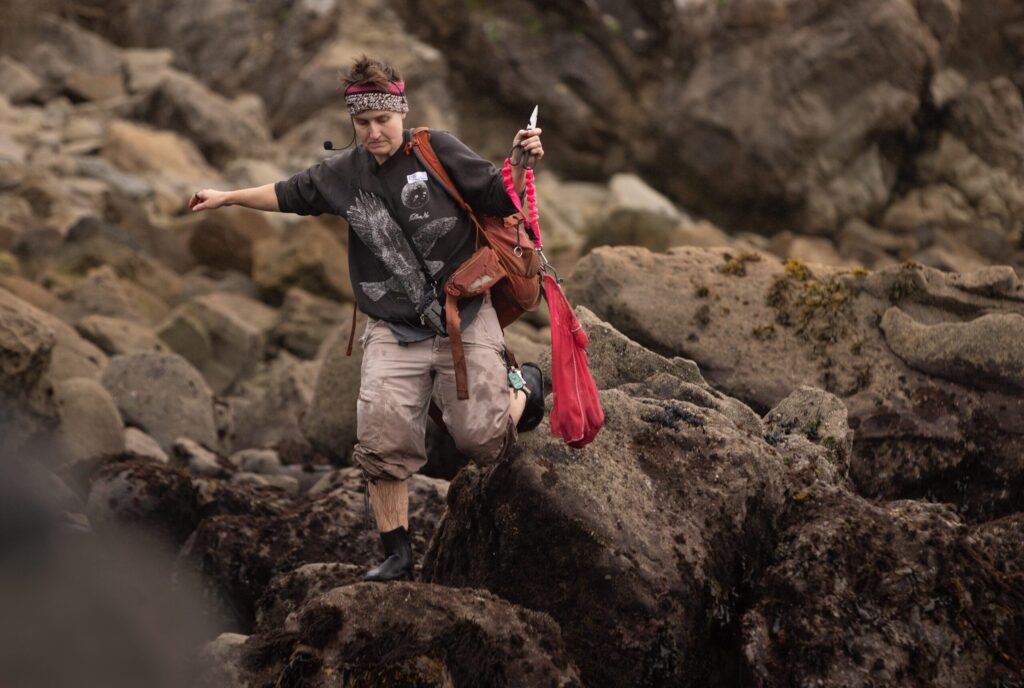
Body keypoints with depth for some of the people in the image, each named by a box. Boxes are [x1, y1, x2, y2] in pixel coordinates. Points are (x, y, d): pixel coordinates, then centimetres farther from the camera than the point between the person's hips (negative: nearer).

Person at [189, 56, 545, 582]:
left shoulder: (439, 152, -6)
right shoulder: (342, 174, 6)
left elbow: (501, 199, -5)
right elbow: (289, 196, 24)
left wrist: (525, 165, -23)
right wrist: (228, 197, 28)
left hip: (465, 322, -3)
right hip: (393, 333, 3)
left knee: (483, 441, -7)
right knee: (382, 441, -12)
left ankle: (523, 387, 28)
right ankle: (397, 554, 2)